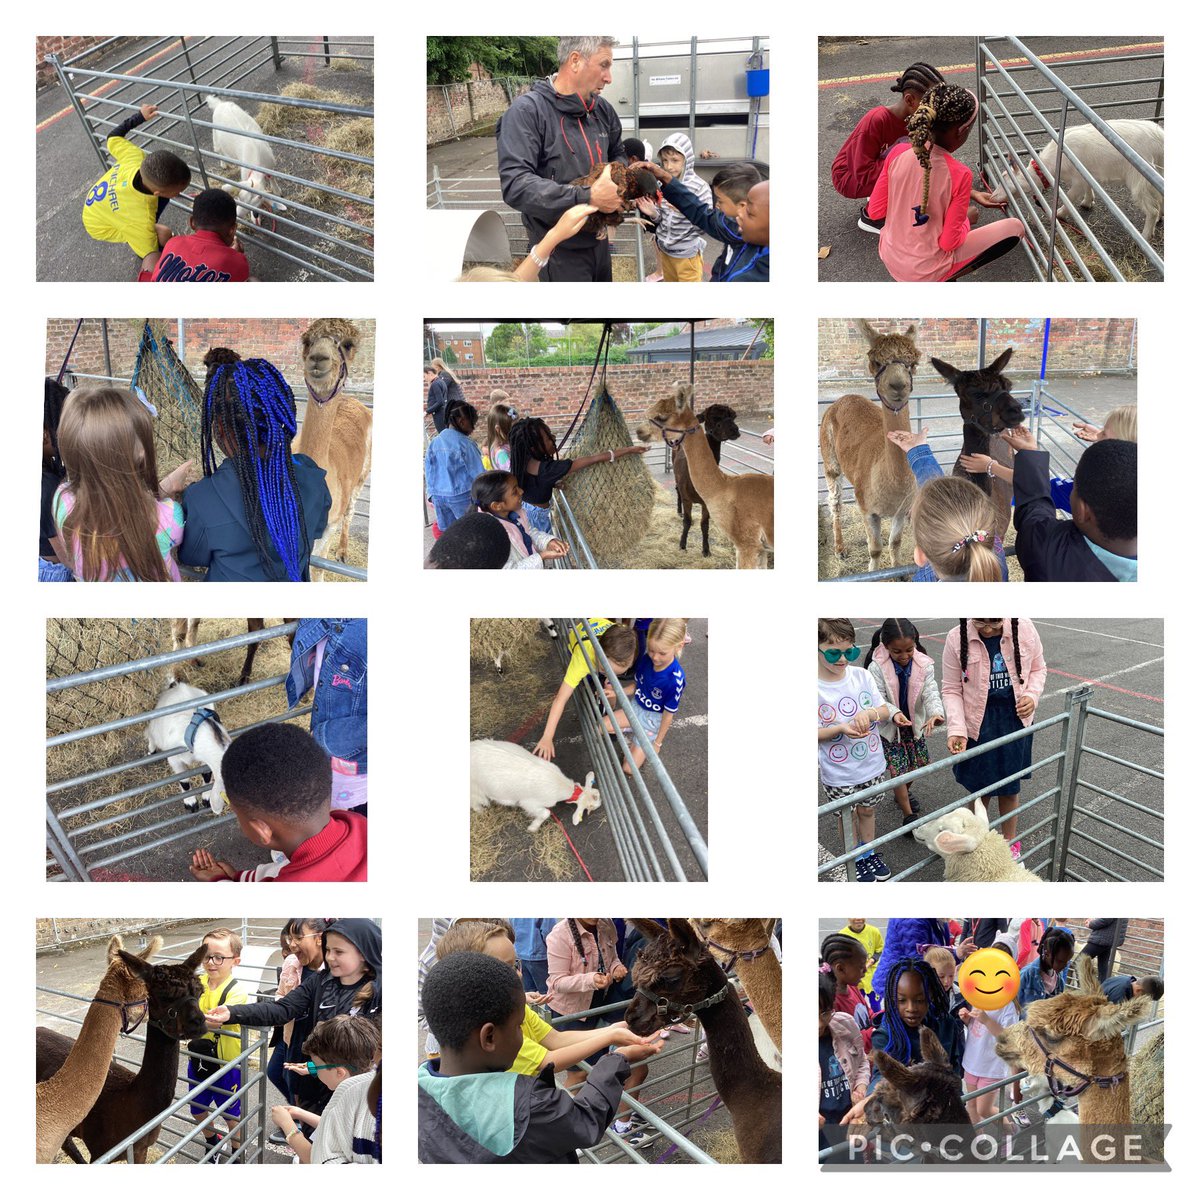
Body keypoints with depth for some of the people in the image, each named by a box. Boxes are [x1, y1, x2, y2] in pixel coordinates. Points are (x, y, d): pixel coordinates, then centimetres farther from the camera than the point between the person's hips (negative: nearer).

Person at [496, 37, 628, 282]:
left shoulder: (602, 109, 3)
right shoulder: (527, 111, -18)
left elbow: (618, 154, 22)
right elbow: (515, 185, -28)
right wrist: (588, 198, -33)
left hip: (599, 240, 7)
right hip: (558, 250, -7)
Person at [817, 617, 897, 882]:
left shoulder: (861, 675, -10)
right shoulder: (815, 688, -21)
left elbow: (885, 711, -1)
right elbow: (815, 733, -16)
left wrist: (870, 713, -23)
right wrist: (841, 729, -32)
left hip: (873, 766, 3)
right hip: (838, 774, -3)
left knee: (867, 810, 23)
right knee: (848, 816, 18)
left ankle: (870, 853, 46)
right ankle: (856, 859, 40)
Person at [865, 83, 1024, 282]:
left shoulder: (898, 153, -12)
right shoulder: (959, 174, -25)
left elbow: (875, 212, -3)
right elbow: (949, 242, -19)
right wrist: (964, 223, 3)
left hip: (889, 258, 6)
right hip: (925, 273, -6)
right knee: (1015, 228, 9)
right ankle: (939, 285, 5)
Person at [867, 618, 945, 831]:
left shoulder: (924, 664, -17)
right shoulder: (876, 668, -24)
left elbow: (930, 692, -23)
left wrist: (936, 713, -44)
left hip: (915, 724, 4)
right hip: (889, 727, -4)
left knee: (918, 763, 18)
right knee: (897, 770, -3)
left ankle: (903, 793, 49)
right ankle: (909, 815, 12)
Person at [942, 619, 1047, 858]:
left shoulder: (1024, 629, -13)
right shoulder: (957, 641, -18)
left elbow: (1038, 668, 5)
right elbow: (951, 690, -11)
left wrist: (1032, 696, -14)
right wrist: (956, 729, -22)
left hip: (1015, 719, 2)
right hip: (978, 723, -2)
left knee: (1010, 785, 17)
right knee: (981, 787, 11)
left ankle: (1010, 839, 39)